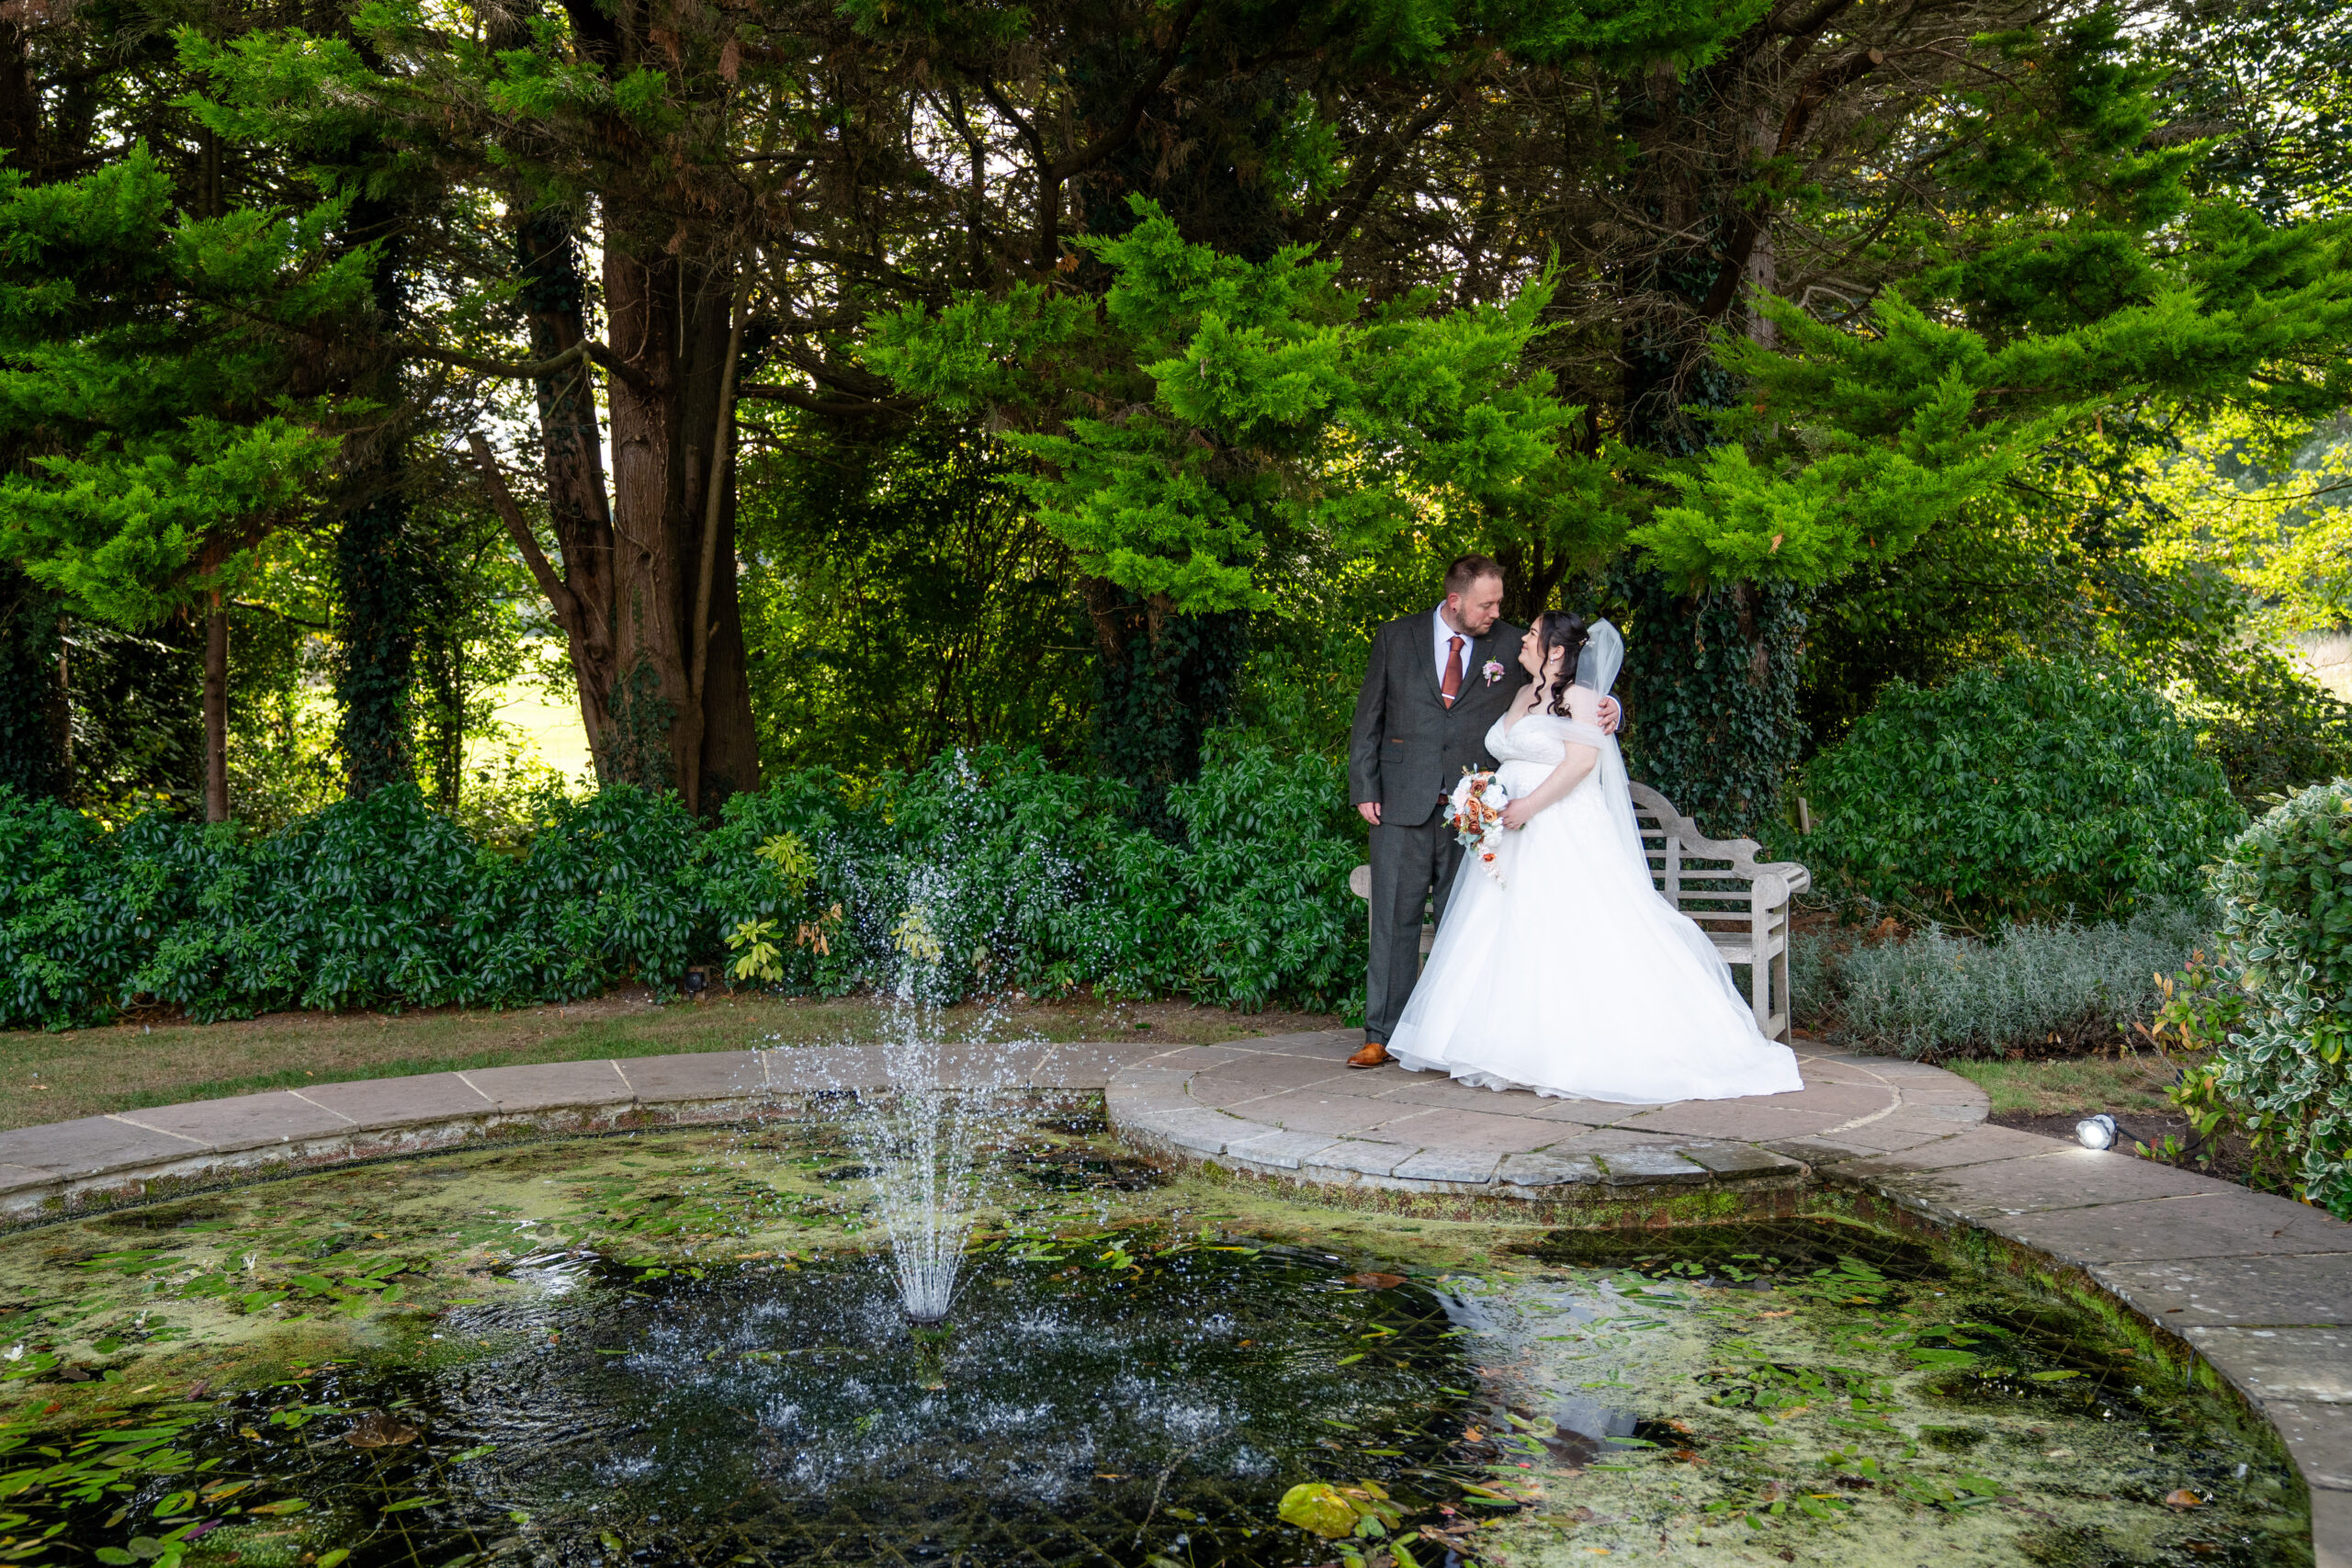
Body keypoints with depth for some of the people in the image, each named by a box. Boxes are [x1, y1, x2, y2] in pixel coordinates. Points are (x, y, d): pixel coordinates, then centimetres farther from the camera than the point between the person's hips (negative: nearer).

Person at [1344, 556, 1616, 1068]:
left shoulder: (1511, 646, 4)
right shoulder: (1396, 638, 4)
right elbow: (1368, 718, 8)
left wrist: (1605, 709, -10)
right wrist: (1364, 788, 1)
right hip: (1402, 805, 0)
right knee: (1395, 921, 3)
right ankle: (1382, 1035, 11)